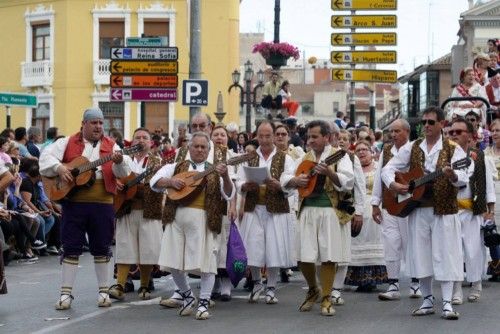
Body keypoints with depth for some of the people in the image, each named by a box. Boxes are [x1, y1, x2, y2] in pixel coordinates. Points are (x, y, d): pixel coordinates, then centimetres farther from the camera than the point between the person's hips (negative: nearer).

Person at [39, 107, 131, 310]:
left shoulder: (111, 146, 7)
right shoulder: (67, 143, 7)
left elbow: (122, 174, -3)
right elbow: (46, 156, 1)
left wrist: (119, 162, -25)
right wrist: (59, 167, -16)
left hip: (102, 203, 1)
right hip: (73, 202, -1)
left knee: (101, 248, 7)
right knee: (71, 247, 1)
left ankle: (103, 291, 17)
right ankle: (66, 293, 4)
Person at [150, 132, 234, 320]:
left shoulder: (214, 171, 13)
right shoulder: (177, 167, 17)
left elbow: (228, 195, 2)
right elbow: (154, 182, 10)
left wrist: (225, 177, -17)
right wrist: (171, 181, -9)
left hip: (203, 219, -2)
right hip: (177, 217, 2)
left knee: (205, 261, -8)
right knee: (174, 262, 4)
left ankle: (203, 303, 2)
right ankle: (187, 296, 25)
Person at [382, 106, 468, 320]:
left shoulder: (453, 150, -3)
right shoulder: (412, 149, 8)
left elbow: (463, 178, -16)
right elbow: (388, 168, 10)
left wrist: (453, 176, -39)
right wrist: (392, 184, -10)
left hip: (444, 210, -4)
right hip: (417, 209, 4)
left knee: (445, 255, -5)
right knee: (421, 255, 6)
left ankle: (447, 303, -4)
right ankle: (427, 300, 17)